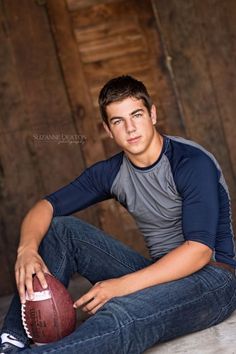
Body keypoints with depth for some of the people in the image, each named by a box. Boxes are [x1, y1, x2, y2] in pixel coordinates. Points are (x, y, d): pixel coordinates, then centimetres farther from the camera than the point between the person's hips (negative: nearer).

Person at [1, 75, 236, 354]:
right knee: (60, 228, -4)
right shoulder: (111, 173, 4)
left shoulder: (193, 162, -15)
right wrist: (27, 248, -22)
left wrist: (123, 285, -29)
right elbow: (45, 207, 2)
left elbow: (199, 250, -22)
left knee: (120, 315, -39)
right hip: (159, 273, 7)